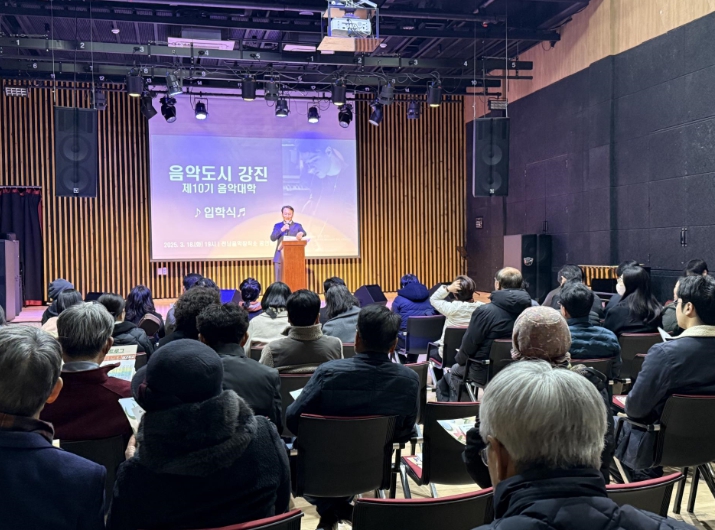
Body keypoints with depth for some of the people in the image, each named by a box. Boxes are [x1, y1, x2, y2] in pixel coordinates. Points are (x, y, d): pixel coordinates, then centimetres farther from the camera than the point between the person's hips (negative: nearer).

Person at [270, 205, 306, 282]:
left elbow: (303, 233, -9)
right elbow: (272, 238, 0)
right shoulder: (277, 226, 14)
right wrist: (281, 230, -14)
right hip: (280, 258, 1)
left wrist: (301, 233, -33)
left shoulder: (298, 226, 10)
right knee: (279, 281, 0)